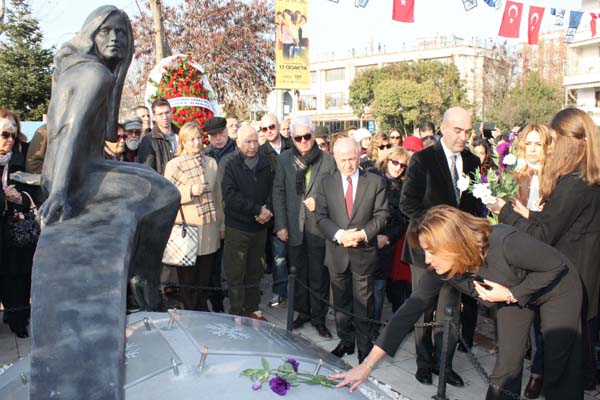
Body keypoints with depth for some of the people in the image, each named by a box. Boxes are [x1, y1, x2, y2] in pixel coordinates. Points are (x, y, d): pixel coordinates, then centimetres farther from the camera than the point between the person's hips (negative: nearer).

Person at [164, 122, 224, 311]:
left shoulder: (211, 162, 9)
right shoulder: (173, 165, -1)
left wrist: (221, 224, 14)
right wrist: (190, 191, -18)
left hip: (209, 229, 3)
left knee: (205, 276, 11)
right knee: (188, 278, 3)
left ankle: (203, 314, 26)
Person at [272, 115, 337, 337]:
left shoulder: (328, 160, -2)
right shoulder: (284, 160, 5)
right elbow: (278, 192, 4)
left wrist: (319, 201, -14)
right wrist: (281, 225, -2)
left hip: (319, 227, -2)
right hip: (294, 227, 2)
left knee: (319, 275, 5)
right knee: (299, 273, 13)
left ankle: (318, 318, 20)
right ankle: (302, 312, 30)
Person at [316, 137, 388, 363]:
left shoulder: (375, 182, -1)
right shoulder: (326, 183, 3)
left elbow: (381, 215, -2)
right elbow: (321, 217, -2)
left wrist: (363, 233, -17)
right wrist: (339, 234, -18)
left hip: (364, 252, -2)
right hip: (337, 253, 2)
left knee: (363, 303, 6)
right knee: (341, 302, 14)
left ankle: (364, 347, 20)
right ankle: (346, 341, 30)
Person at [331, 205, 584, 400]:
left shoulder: (505, 243, -41)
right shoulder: (441, 269, -25)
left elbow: (558, 265, -25)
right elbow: (411, 309, -23)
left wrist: (511, 294, -31)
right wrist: (367, 365, -25)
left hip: (557, 287, -3)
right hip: (512, 295, 4)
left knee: (560, 370, -3)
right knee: (506, 368, -1)